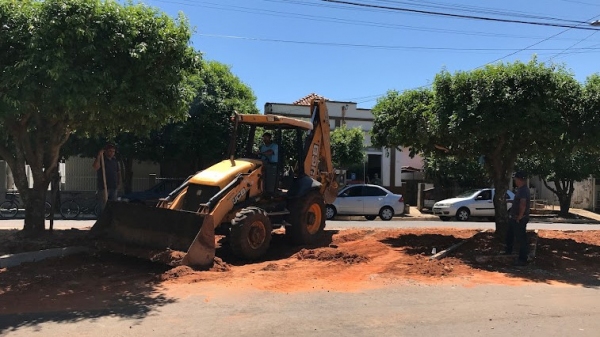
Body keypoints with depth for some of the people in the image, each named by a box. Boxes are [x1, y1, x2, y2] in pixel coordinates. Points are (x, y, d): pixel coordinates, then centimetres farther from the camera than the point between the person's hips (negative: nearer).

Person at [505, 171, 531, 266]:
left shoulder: (523, 190, -21)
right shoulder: (521, 189, 12)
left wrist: (519, 217, -22)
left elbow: (523, 205, -30)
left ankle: (523, 259, 5)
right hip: (514, 218, 11)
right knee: (509, 235, 24)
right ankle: (508, 251, 42)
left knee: (521, 239, -2)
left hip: (520, 220, -11)